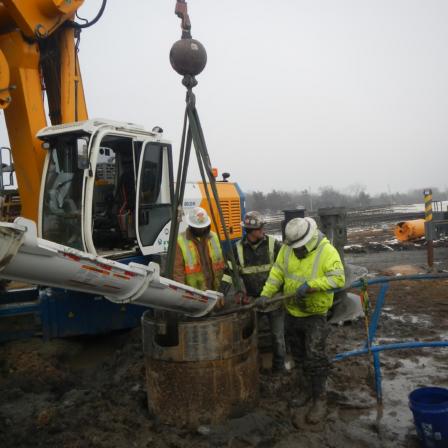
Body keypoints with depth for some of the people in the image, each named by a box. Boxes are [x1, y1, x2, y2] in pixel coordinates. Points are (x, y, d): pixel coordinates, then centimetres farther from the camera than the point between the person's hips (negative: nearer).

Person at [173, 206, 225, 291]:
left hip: (213, 291, 5)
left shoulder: (214, 237, 6)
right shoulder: (181, 242, -10)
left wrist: (218, 286, 9)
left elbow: (220, 262, 12)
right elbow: (177, 270, -11)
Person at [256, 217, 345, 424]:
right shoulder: (288, 248, -4)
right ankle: (310, 387, 40)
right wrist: (266, 294, -13)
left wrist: (309, 285, -34)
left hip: (315, 314, -5)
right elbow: (277, 273, -1)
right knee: (300, 355, 20)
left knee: (315, 357, -5)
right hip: (292, 312, 6)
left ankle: (320, 398, 14)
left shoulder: (327, 251, -19)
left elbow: (338, 278, -28)